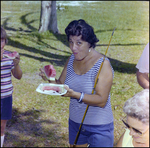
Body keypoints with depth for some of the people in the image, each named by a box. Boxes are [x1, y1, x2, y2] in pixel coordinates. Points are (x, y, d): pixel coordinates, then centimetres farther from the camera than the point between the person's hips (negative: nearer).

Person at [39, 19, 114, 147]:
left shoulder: (103, 64, -19)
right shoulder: (72, 59, 0)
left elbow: (101, 101, -24)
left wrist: (75, 95, -36)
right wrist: (51, 79, -15)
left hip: (99, 128, -6)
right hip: (75, 123, 6)